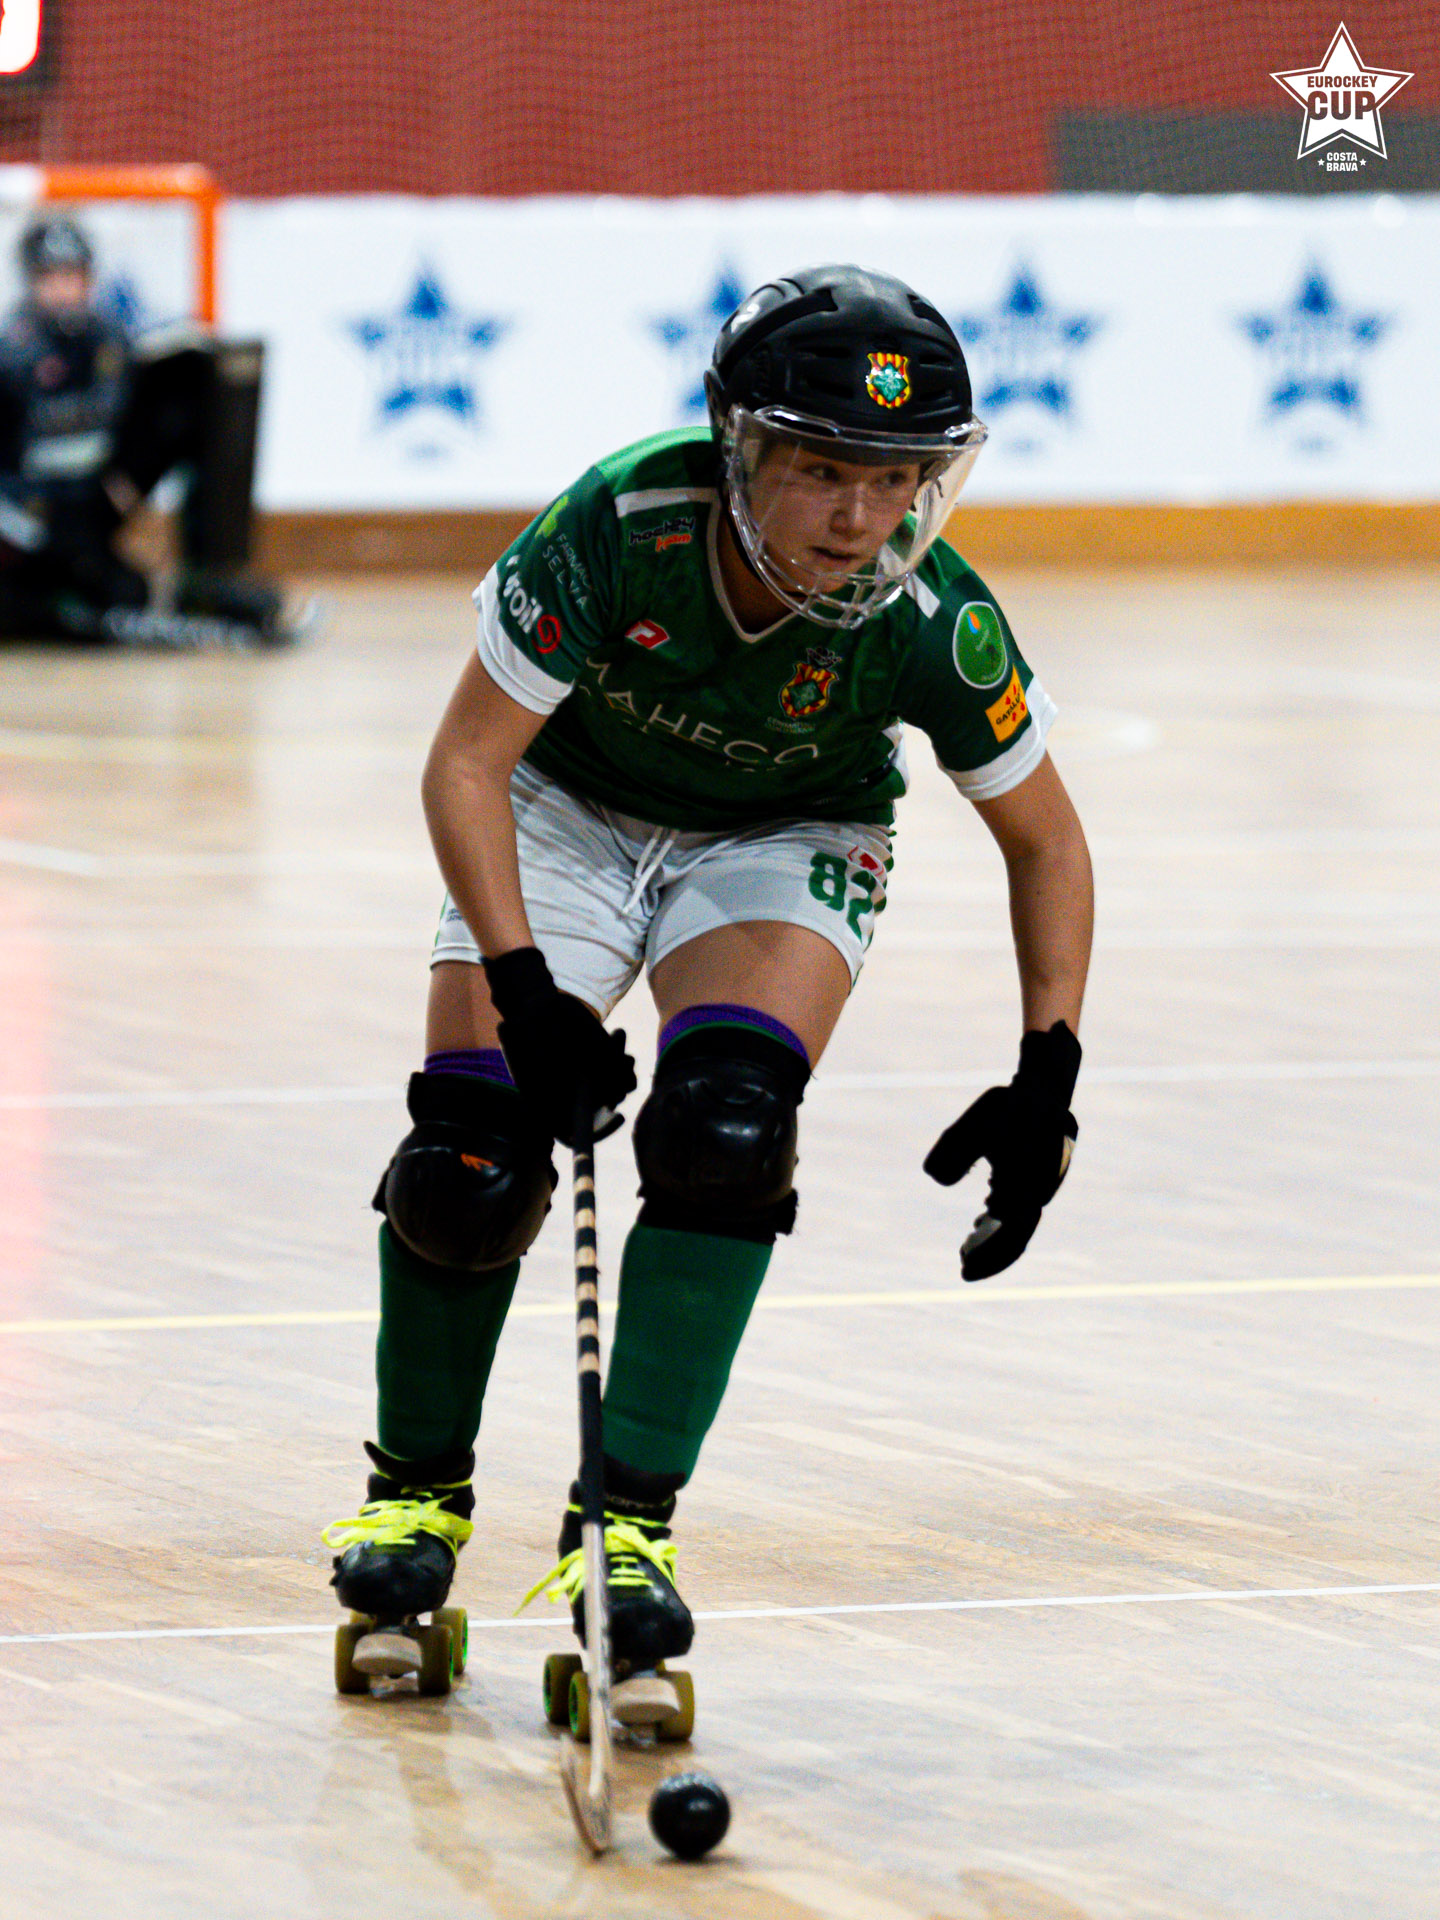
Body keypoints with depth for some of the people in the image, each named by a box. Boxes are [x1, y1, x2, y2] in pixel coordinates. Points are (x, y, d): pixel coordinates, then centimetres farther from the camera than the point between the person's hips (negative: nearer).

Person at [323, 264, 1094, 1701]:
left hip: (785, 841, 0)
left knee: (724, 1127, -26)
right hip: (570, 805, 0)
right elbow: (465, 764, -23)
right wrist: (526, 991, -29)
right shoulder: (620, 529, -35)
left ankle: (628, 1521, -15)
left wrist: (1047, 1081, -17)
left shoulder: (930, 622, -29)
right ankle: (418, 1483, 14)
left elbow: (1043, 841, -12)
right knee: (473, 1152, -13)